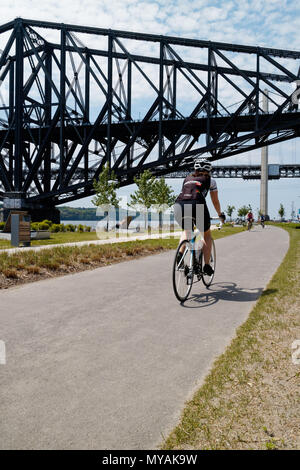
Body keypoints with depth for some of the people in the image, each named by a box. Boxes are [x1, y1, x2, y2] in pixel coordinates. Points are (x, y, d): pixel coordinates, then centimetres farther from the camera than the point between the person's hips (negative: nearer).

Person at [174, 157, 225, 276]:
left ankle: (180, 254, 7)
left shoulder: (187, 178, 32)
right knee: (207, 235, 21)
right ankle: (206, 266, 16)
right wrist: (220, 215, 50)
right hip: (197, 205, -3)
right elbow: (215, 201, 33)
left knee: (186, 231, 31)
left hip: (179, 205, 3)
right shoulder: (210, 180, 24)